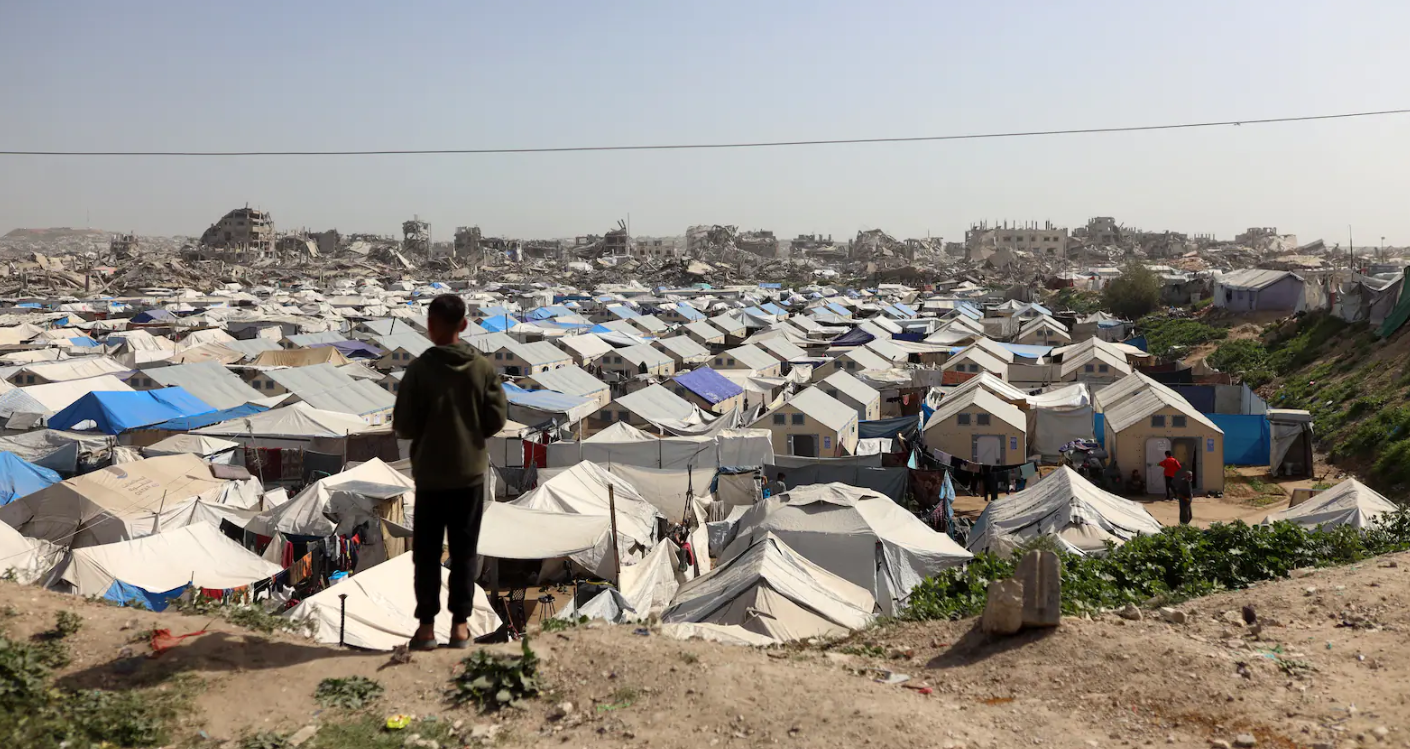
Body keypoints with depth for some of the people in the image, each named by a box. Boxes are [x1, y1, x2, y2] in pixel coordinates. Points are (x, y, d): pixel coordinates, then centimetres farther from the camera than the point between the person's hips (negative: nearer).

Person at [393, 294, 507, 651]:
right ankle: (460, 624, 13)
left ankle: (426, 625, 12)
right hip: (471, 473, 2)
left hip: (429, 474, -2)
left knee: (426, 552, 9)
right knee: (464, 551, 10)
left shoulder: (420, 368, -12)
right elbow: (497, 419, -2)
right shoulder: (483, 367, -5)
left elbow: (404, 425, -10)